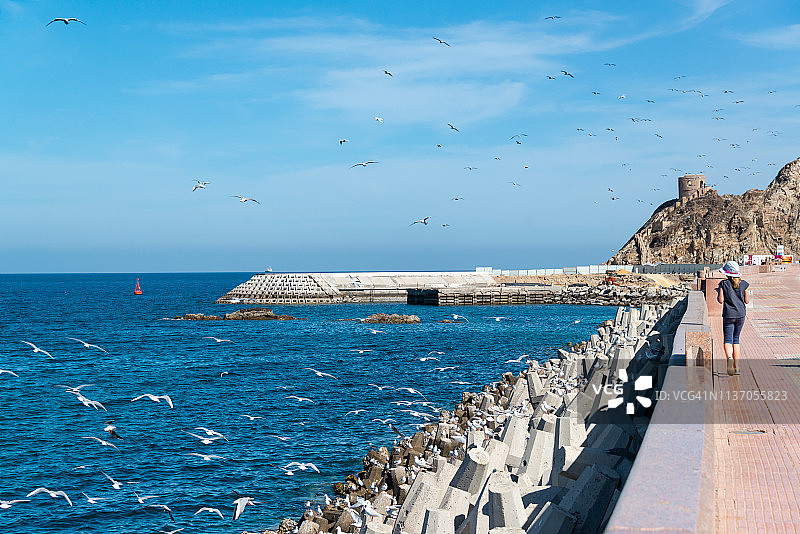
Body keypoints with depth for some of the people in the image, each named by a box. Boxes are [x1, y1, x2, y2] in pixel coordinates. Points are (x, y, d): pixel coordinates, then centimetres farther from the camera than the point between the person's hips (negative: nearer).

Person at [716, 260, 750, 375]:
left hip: (729, 315, -3)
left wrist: (718, 292, 10)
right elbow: (747, 301, 4)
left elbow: (720, 300, -9)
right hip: (741, 314, 3)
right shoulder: (743, 284, 1)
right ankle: (736, 367, 13)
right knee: (736, 339, 16)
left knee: (728, 340, -2)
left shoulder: (723, 284, -6)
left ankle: (729, 358, -34)